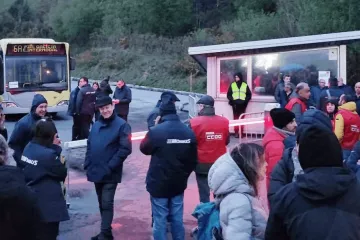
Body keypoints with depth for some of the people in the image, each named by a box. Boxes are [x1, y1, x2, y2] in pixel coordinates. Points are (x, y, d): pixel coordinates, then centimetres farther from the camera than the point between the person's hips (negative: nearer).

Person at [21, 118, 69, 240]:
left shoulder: (28, 147, 1)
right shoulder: (48, 154, -25)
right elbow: (62, 174, -13)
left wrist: (54, 149, -4)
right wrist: (56, 149, -13)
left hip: (31, 202, 8)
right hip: (47, 205, -8)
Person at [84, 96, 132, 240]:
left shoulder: (122, 125, -10)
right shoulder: (96, 125, 11)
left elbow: (125, 149, -15)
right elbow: (89, 146, 16)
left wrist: (110, 166, -18)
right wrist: (88, 164, 5)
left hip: (110, 174, -6)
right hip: (96, 171, 6)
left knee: (107, 204, -7)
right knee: (102, 203, 14)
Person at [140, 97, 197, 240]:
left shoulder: (156, 131, -19)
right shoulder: (189, 132, -1)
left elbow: (144, 149, 1)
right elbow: (193, 159, 5)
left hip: (159, 184, -4)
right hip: (179, 184, 5)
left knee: (160, 220, 7)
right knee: (177, 219, 16)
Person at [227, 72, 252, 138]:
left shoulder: (245, 85, 8)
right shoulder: (232, 85, 9)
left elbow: (249, 95, 10)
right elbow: (229, 94, 9)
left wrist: (245, 101, -4)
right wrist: (232, 100, -6)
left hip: (242, 104, 0)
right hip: (235, 104, 0)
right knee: (236, 118, -2)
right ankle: (236, 132, 0)